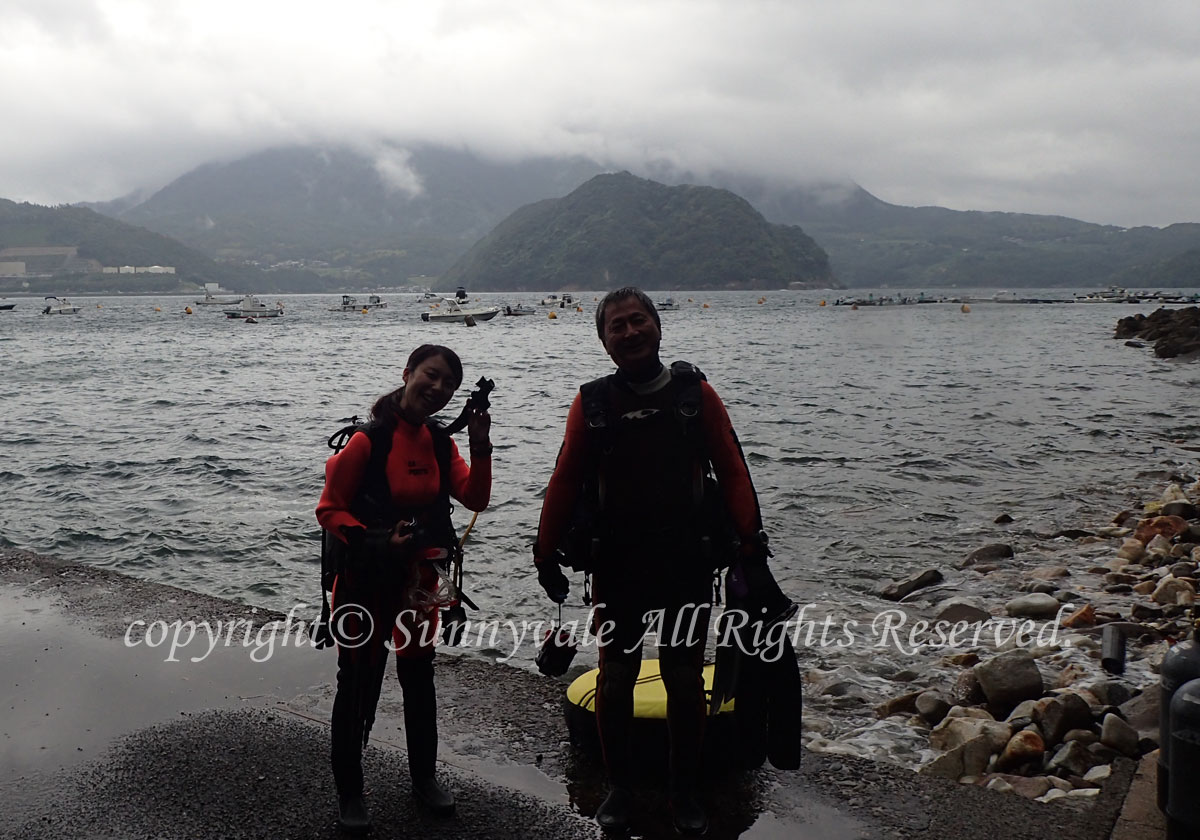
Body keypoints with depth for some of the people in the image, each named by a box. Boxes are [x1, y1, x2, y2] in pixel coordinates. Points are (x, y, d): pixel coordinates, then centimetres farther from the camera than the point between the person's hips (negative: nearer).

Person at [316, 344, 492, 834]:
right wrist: (374, 541, -25)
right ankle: (349, 791, 20)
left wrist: (480, 446, -17)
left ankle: (424, 777, 35)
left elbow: (475, 499, -6)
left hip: (420, 577, 6)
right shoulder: (369, 440, -17)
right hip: (367, 578, -6)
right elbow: (329, 509, -13)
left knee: (419, 676, 18)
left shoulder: (441, 443, 1)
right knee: (358, 682, 3)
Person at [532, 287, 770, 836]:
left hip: (687, 564, 0)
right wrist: (546, 555, 2)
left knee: (685, 679, 8)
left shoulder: (695, 393, 0)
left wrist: (751, 540, -9)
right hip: (616, 566, 1)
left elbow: (731, 471, -2)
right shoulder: (592, 402, 1)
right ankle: (619, 787, 28)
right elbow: (565, 483, 2)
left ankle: (684, 791, 26)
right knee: (616, 678, 9)